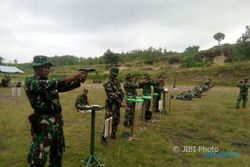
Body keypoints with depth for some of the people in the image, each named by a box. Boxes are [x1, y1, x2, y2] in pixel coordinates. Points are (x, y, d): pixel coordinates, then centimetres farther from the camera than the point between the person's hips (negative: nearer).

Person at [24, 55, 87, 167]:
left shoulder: (50, 82, 14)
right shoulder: (30, 82, -9)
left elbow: (65, 86, 2)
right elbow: (47, 86, -27)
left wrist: (79, 81, -18)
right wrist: (71, 77, -35)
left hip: (57, 121, 8)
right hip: (43, 123, -7)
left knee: (57, 152, 19)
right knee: (38, 158, -3)